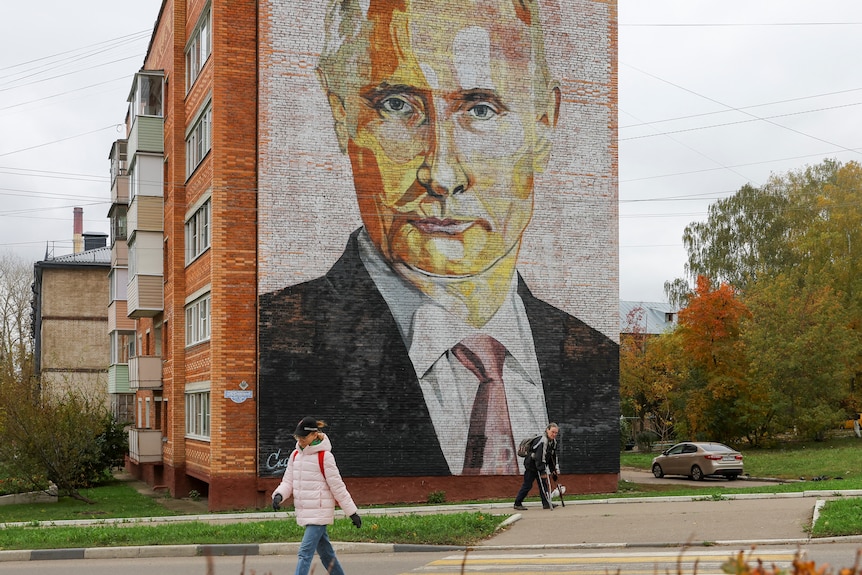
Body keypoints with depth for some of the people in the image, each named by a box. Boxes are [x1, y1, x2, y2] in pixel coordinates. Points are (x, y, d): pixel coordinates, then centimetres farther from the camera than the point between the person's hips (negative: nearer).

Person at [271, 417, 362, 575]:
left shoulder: (324, 456, -12)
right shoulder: (295, 455, 9)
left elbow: (337, 486, -9)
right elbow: (288, 482, 10)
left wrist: (352, 512, -5)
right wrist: (279, 495, -12)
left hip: (319, 512, -7)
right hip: (304, 512, 7)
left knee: (305, 553, -13)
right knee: (325, 553, 17)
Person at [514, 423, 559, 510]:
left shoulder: (553, 442, 3)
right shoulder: (542, 441, -28)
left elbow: (553, 457, 14)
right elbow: (539, 457, -34)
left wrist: (553, 470, 10)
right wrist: (542, 471, -38)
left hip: (539, 465, 9)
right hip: (531, 465, -9)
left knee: (543, 483, 2)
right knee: (527, 485, -4)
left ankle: (546, 503, 4)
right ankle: (517, 504, 4)